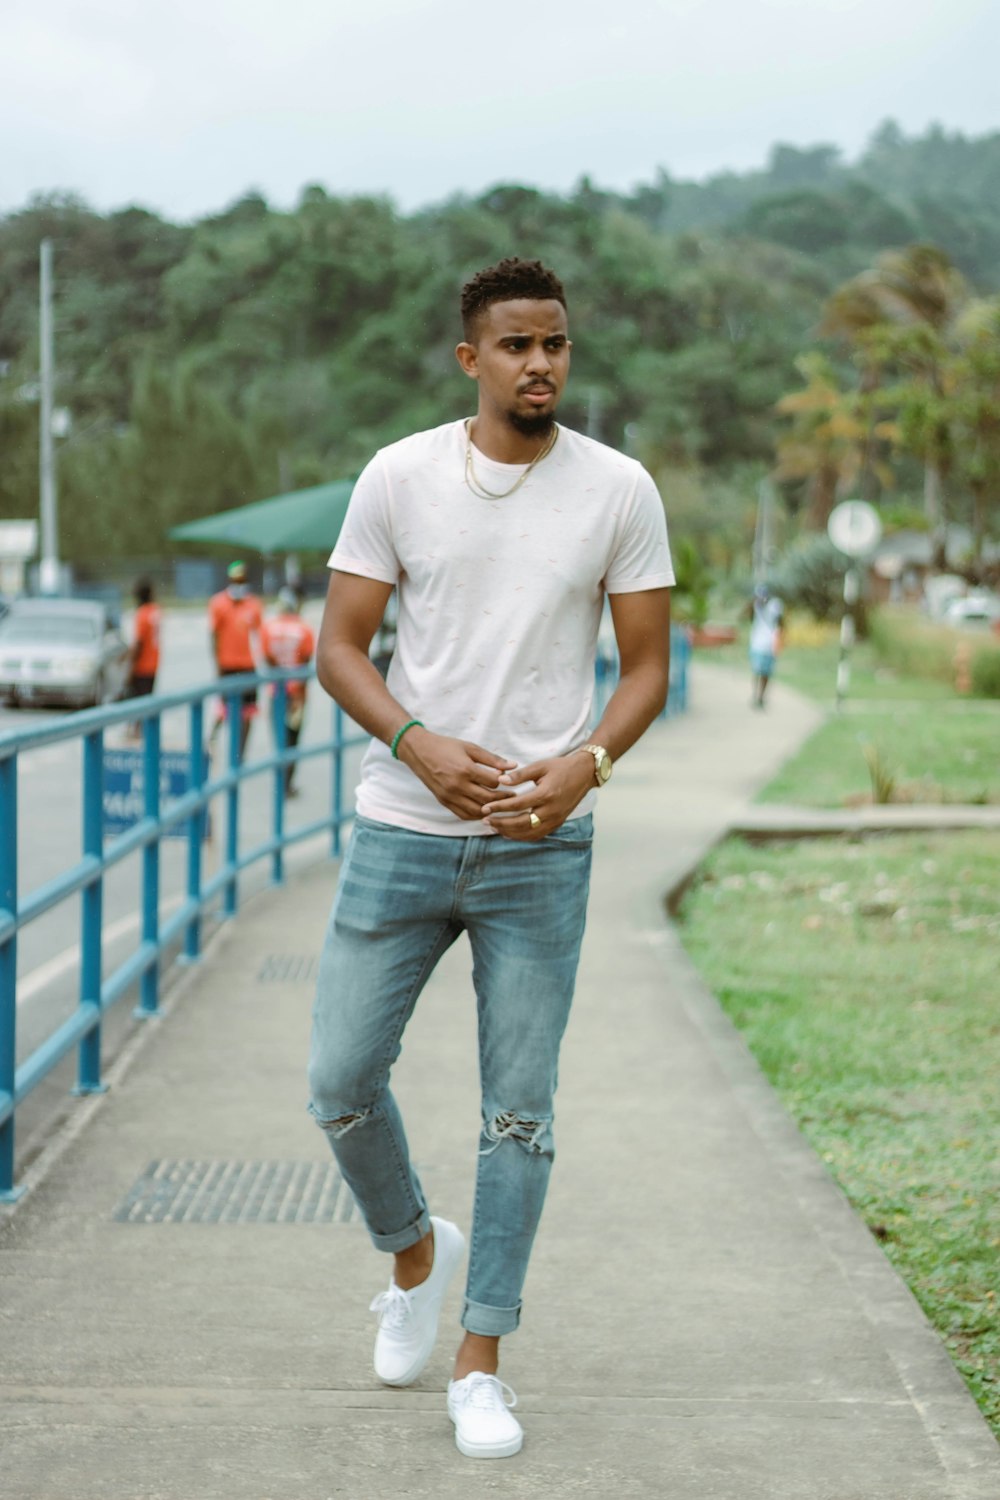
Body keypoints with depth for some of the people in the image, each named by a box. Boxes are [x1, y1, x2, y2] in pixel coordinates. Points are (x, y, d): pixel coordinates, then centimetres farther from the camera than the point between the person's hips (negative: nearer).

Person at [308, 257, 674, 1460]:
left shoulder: (619, 491, -1)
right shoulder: (398, 478, -1)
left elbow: (646, 667, 2)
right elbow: (338, 648, 1)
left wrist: (585, 764, -17)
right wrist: (420, 745, -17)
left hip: (541, 845, 0)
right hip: (402, 831, 1)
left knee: (518, 1110, 2)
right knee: (341, 1081, 2)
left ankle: (480, 1366, 14)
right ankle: (415, 1252, 32)